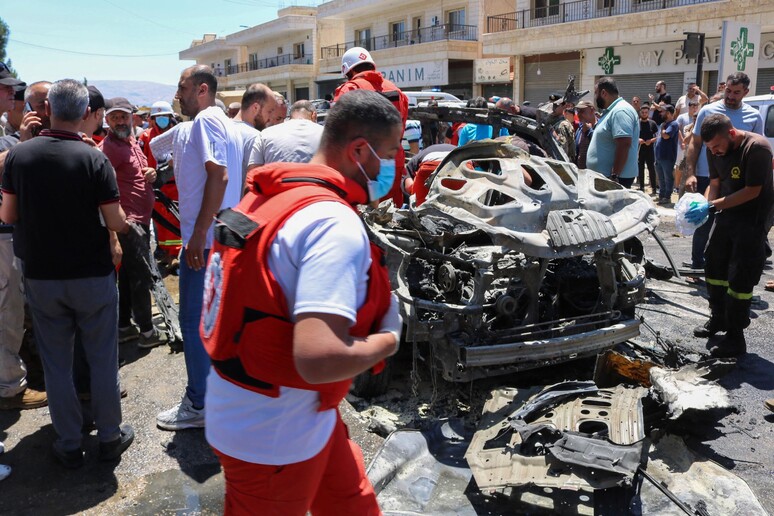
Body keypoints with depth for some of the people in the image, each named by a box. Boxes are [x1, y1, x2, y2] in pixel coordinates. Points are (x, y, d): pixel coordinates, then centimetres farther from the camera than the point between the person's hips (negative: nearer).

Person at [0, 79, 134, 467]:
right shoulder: (94, 159, -13)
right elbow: (116, 223, -14)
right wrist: (124, 219, 8)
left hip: (41, 276, 2)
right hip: (92, 275, -2)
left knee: (56, 363, 12)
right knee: (102, 359, 11)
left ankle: (69, 445, 21)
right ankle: (110, 436, 21)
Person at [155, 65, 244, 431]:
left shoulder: (206, 119, -12)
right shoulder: (225, 123, 18)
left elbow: (218, 175, -23)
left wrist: (198, 234, -24)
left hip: (204, 240, -10)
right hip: (224, 237, 10)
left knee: (194, 320, -2)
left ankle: (198, 405, 8)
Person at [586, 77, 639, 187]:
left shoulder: (620, 111, -15)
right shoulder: (611, 111, 17)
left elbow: (624, 145, -24)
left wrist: (614, 176, -26)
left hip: (616, 178, -10)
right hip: (603, 176, 10)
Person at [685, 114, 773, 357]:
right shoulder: (715, 151, -2)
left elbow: (753, 191, -23)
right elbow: (715, 184, 6)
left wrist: (711, 206, -26)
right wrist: (706, 206, -13)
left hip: (752, 219, -7)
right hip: (726, 212, 7)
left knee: (740, 278, -6)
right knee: (714, 265, 15)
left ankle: (735, 339, 2)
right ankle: (718, 318, 33)